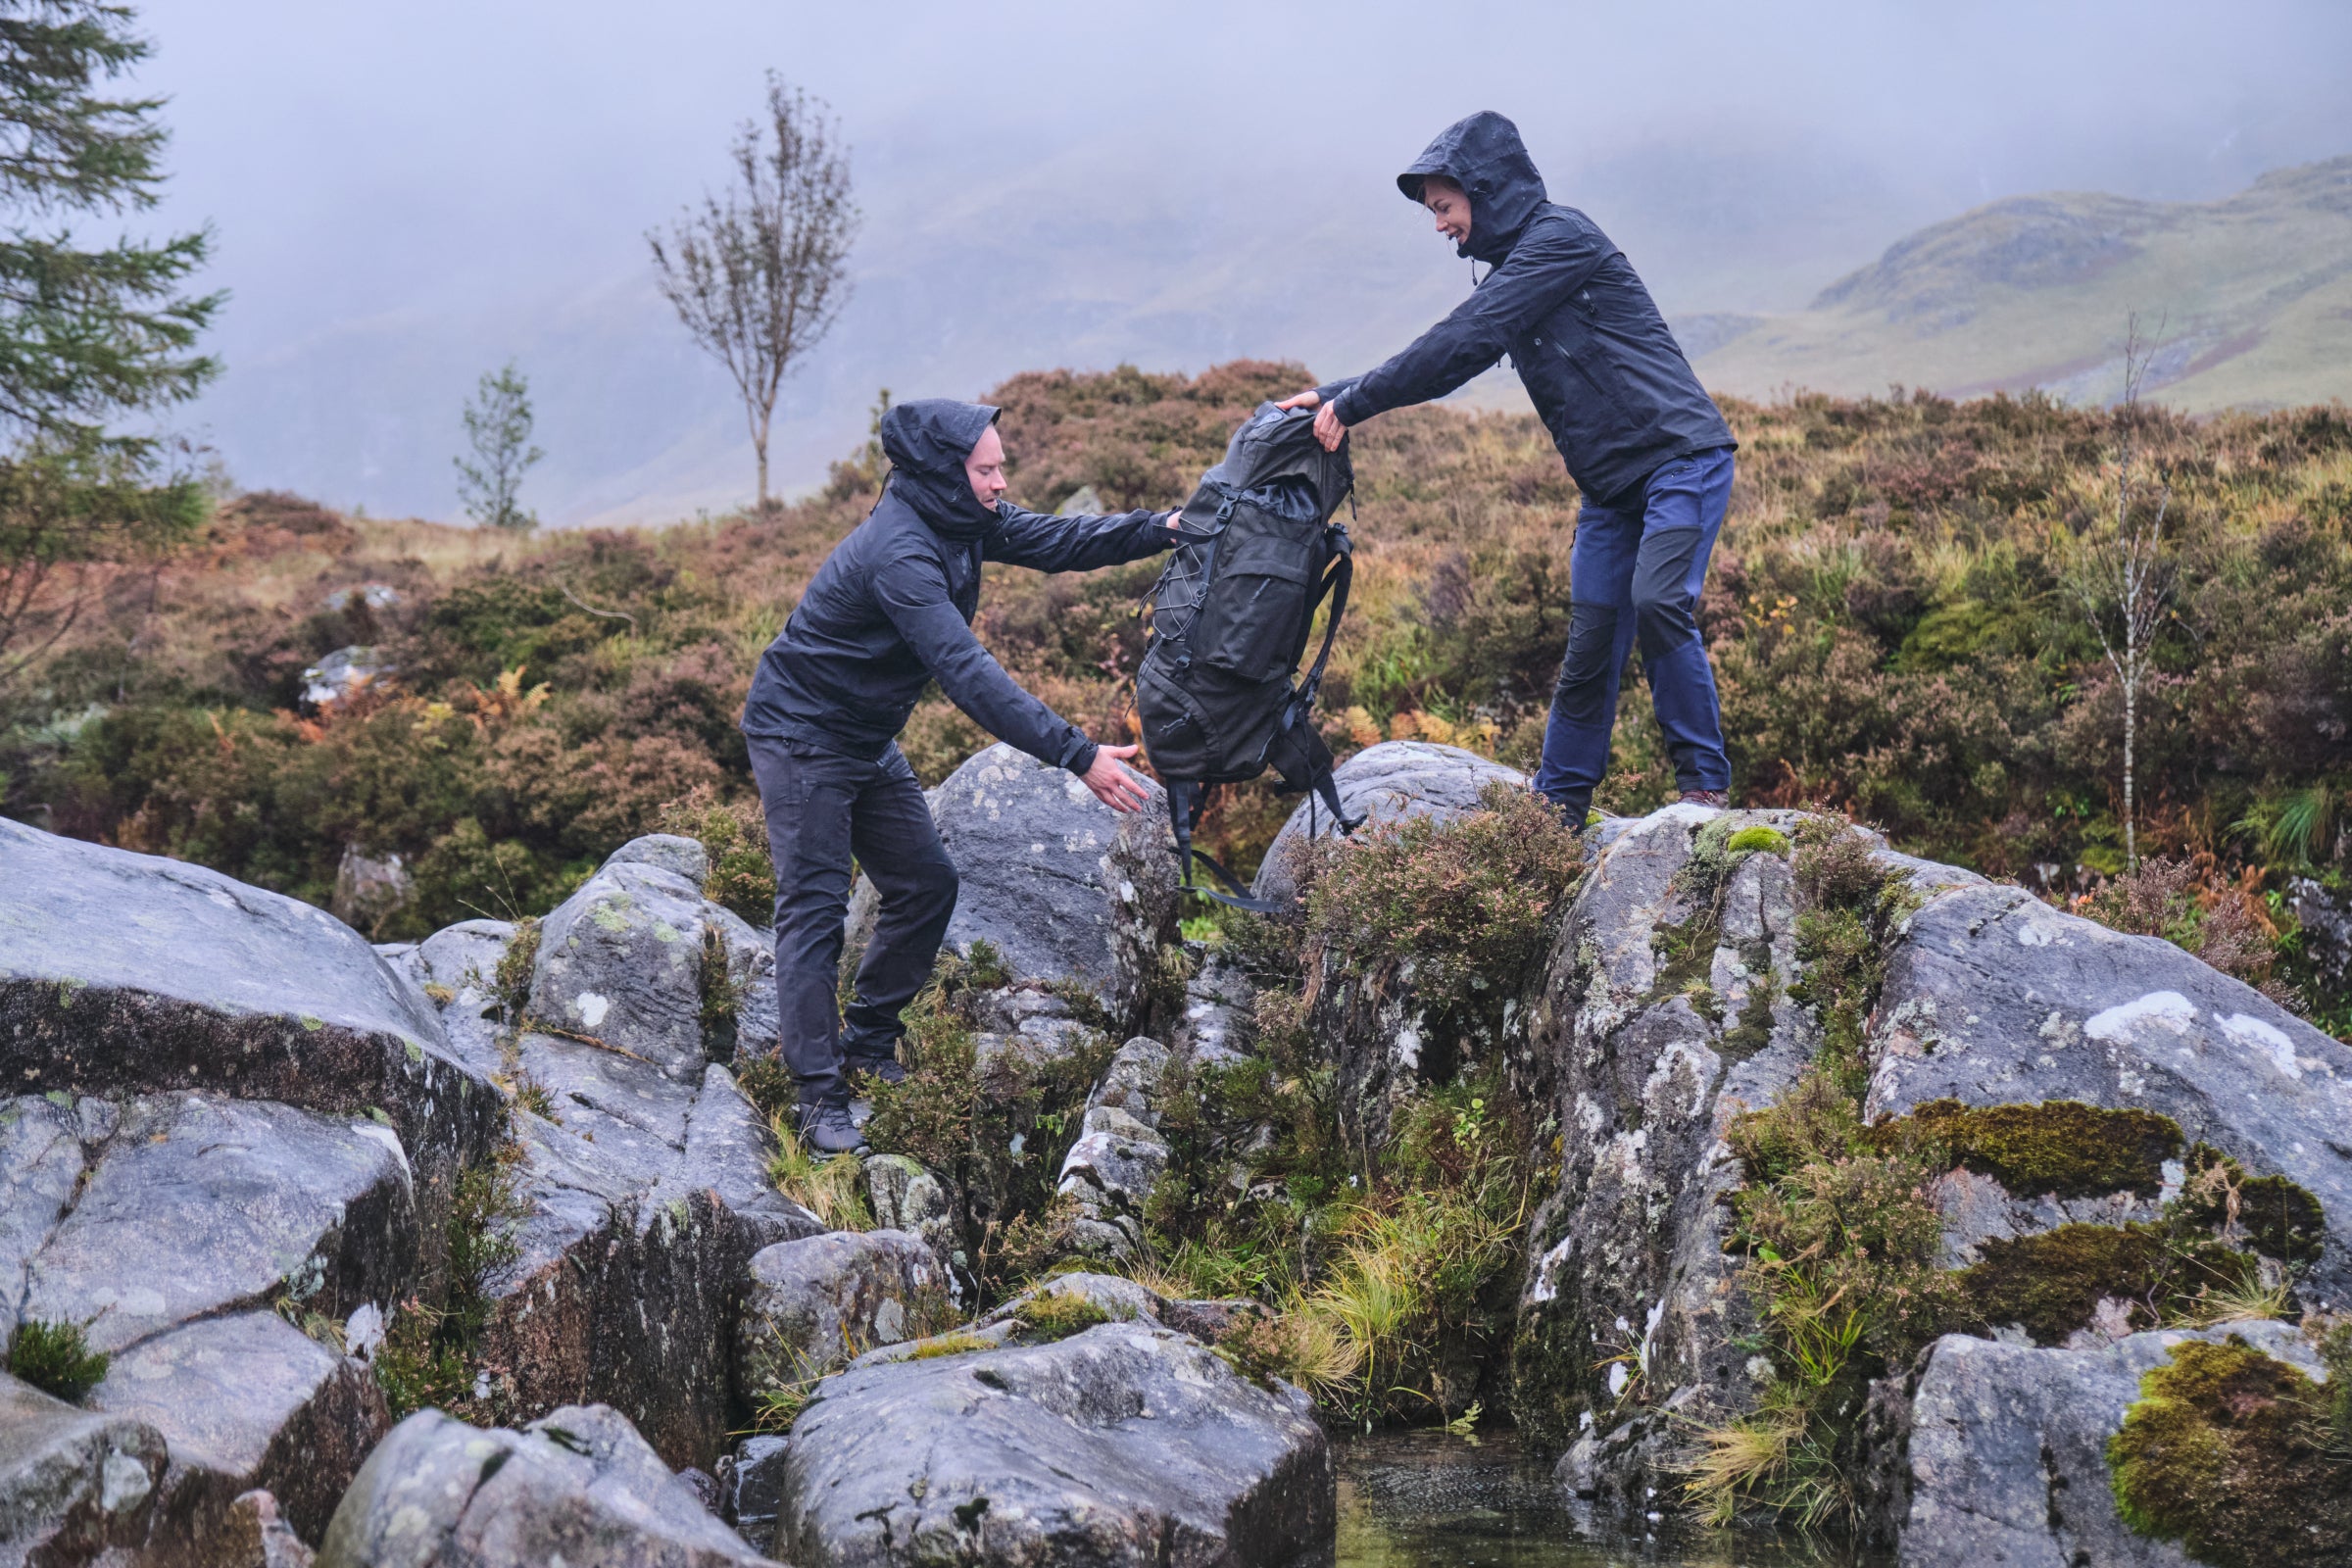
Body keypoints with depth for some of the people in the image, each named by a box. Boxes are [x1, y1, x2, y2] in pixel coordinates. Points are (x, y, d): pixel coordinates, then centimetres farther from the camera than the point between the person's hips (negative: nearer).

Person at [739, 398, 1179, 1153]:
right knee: (815, 908, -9)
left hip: (867, 743, 9)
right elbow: (968, 674, -38)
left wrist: (1166, 528, -11)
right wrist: (1076, 755, -42)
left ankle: (868, 1042, 23)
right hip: (801, 740, -9)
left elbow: (1053, 540, 4)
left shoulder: (961, 521, -3)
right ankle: (820, 1098, -7)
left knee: (927, 884, 9)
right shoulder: (898, 552, -32)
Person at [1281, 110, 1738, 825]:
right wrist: (1334, 396, 16)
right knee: (1590, 640, 5)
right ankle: (1559, 807, 12)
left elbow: (1462, 342, -16)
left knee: (1658, 603, -23)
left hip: (1681, 455, -9)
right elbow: (1451, 358, 24)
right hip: (1612, 484, 9)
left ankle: (1704, 784, -14)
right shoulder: (1513, 268, 18)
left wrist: (1352, 403, -11)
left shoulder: (1561, 237, -11)